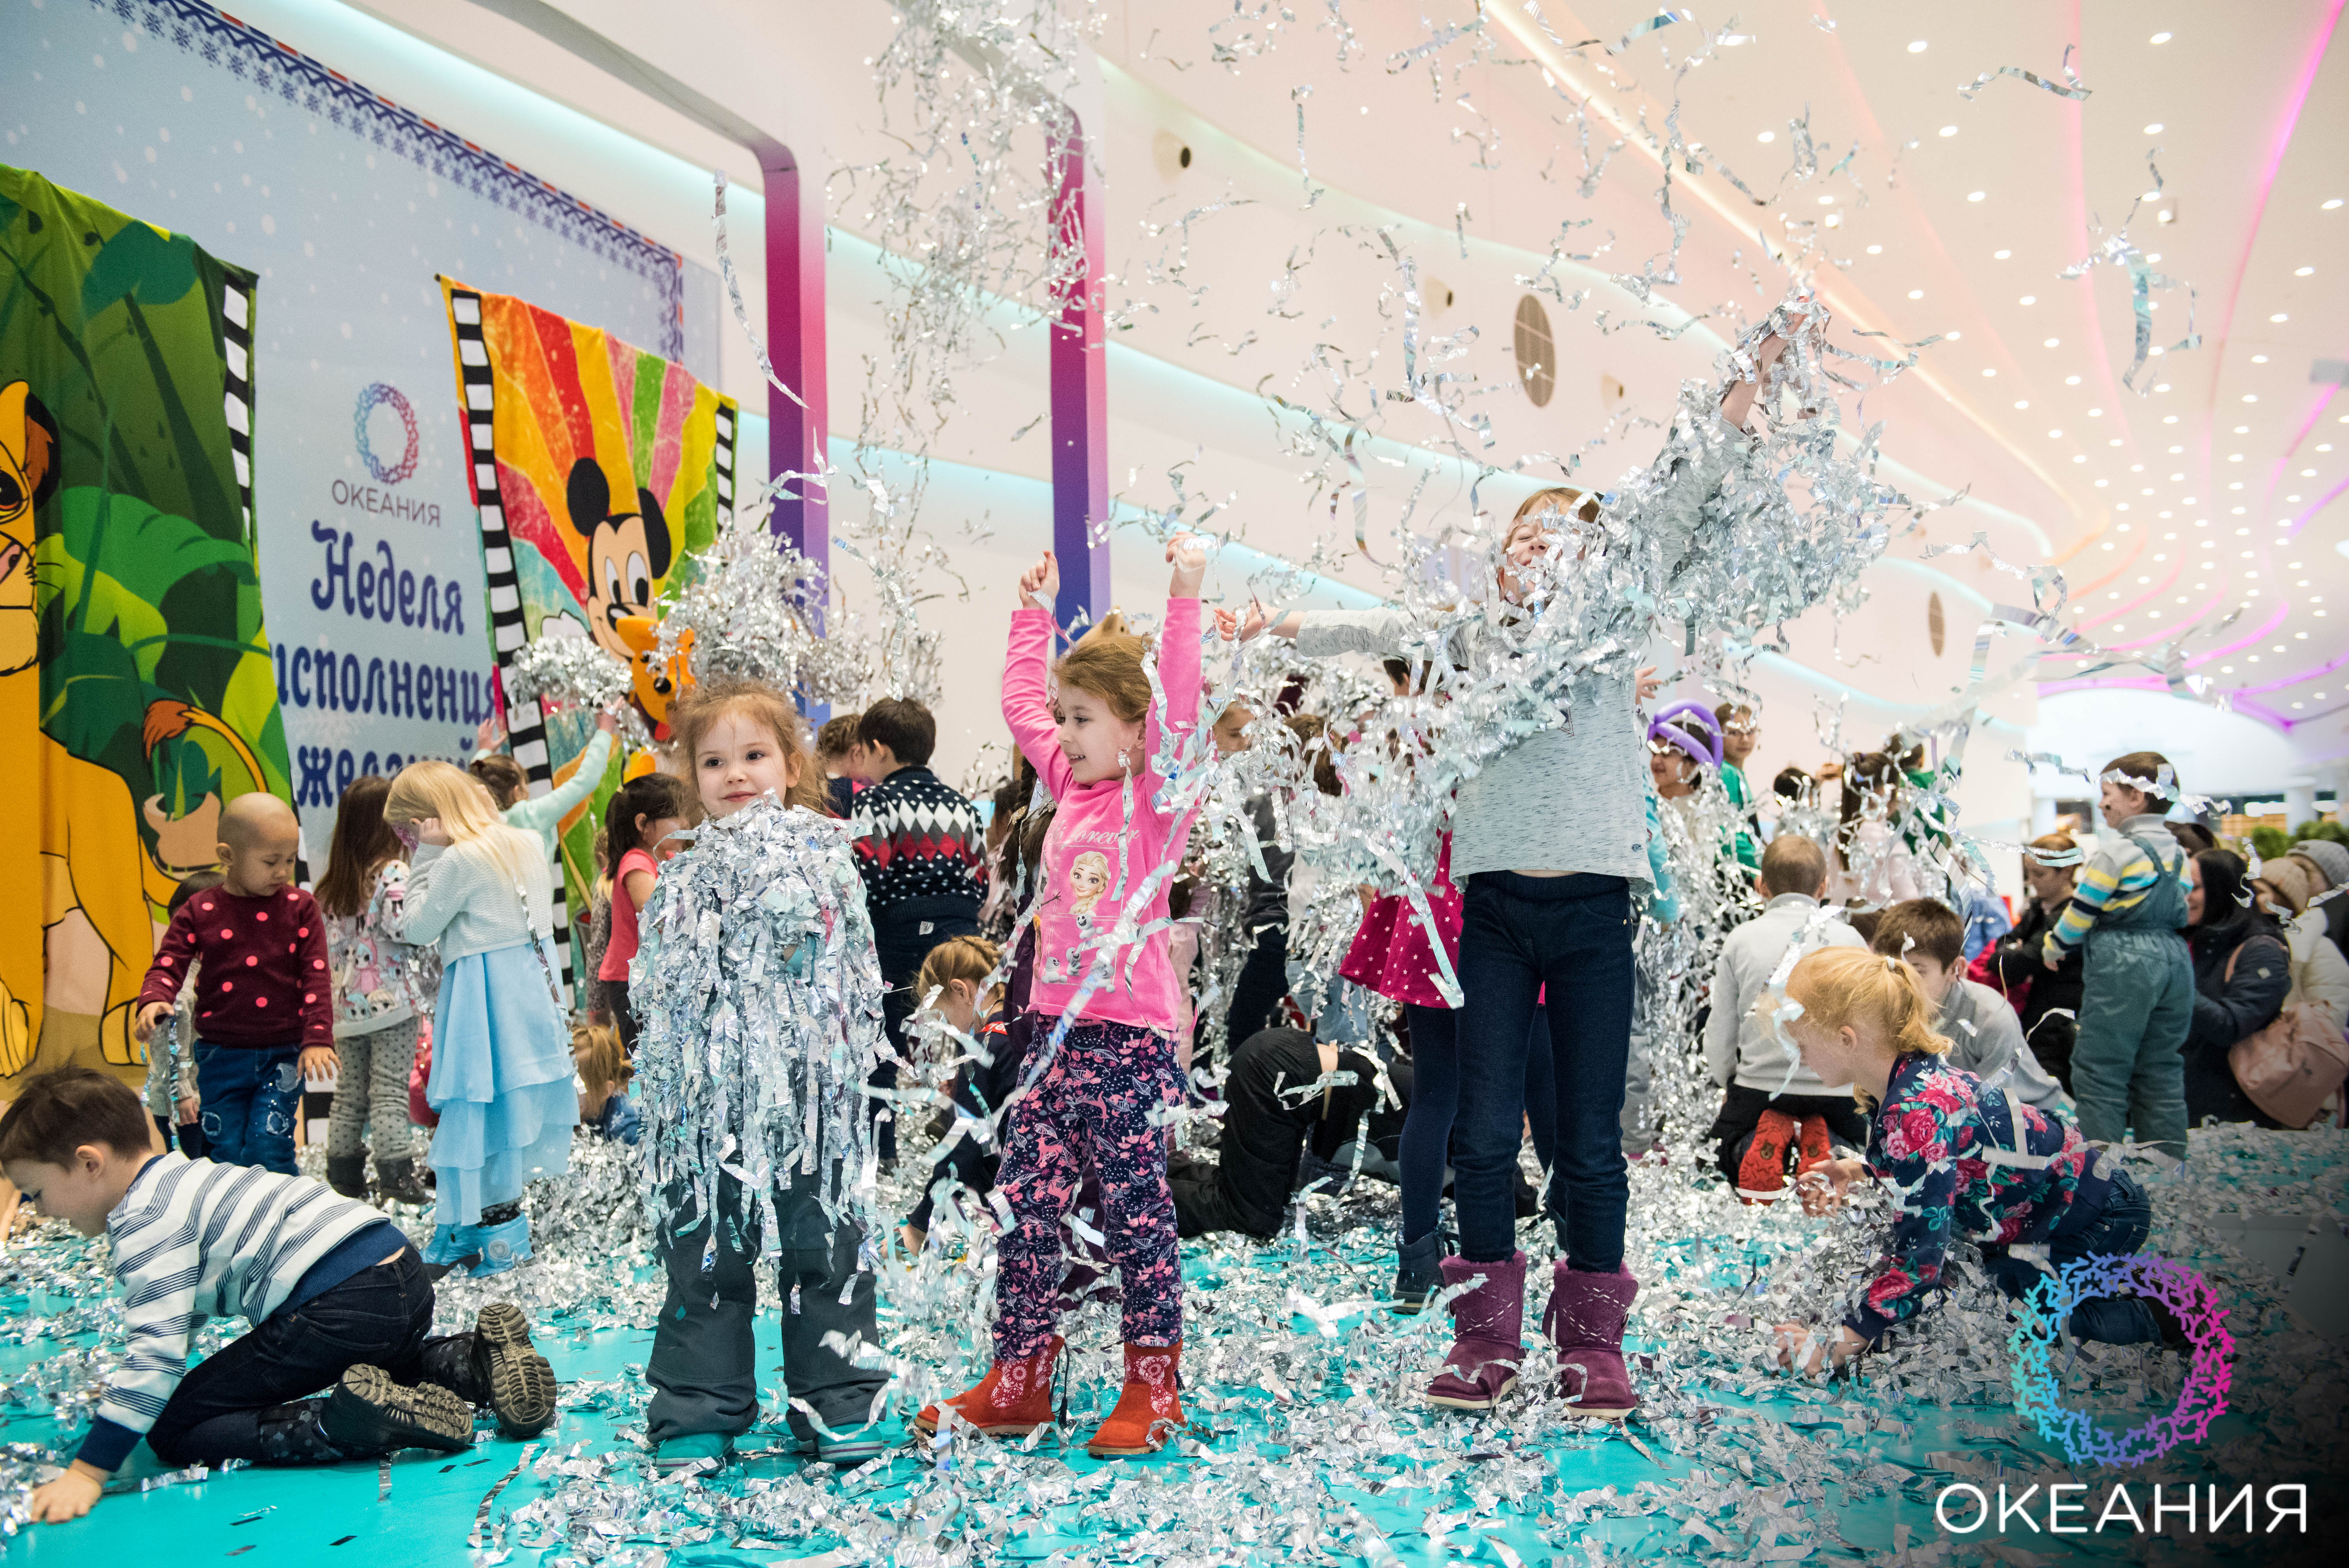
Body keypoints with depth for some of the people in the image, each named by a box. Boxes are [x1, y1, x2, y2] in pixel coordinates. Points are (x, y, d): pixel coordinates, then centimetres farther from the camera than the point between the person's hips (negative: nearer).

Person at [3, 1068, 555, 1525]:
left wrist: (85, 1474, -10)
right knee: (380, 1359, 42)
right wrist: (124, 1386, 50)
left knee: (175, 1433, 0)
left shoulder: (144, 1221, -5)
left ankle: (361, 1420, -19)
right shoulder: (179, 1179, 26)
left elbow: (156, 1350, -13)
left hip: (342, 1306, -10)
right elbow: (179, 1312, 43)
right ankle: (476, 1361, 13)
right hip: (404, 1275, 10)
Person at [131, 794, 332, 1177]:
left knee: (268, 1150, -10)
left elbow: (316, 975, -3)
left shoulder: (300, 908, -1)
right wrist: (154, 1001, -25)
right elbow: (168, 965, -2)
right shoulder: (199, 912, 0)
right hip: (221, 1058, 1)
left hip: (283, 1055, -1)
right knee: (225, 1153, 5)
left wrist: (317, 1037, -12)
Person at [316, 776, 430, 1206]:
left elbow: (330, 944, 16)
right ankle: (397, 1177, -6)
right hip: (389, 1000, -6)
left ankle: (343, 1177, 17)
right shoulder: (391, 872, -9)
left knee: (350, 1093, 12)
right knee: (391, 1093, -5)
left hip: (347, 1005, 7)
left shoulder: (332, 885, 12)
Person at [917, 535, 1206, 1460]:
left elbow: (1178, 710, -21)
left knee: (1137, 1211, 2)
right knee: (1025, 1205, 8)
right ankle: (1018, 1379, 18)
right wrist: (1036, 613, 29)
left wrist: (1184, 596, -24)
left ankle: (1152, 1386, 13)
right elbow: (1021, 705, 25)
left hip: (1128, 1041, -7)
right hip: (1055, 1032, 7)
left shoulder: (1154, 796, -6)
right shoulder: (1069, 785, 12)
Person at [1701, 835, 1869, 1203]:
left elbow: (1720, 1030, 3)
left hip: (1759, 1086, 0)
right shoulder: (1849, 938, 1)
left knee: (1724, 1146, 27)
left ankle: (1761, 1142, -9)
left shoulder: (1741, 939, 1)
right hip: (1835, 1090, 0)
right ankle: (1822, 1142, -6)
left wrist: (1726, 1083, 22)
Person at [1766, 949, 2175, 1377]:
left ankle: (2151, 1321, 4)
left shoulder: (1916, 1112, -35)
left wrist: (1837, 1346, -31)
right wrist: (1859, 1170, 0)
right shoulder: (1912, 1072, -5)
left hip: (2101, 1217, -9)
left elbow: (1920, 1257, -34)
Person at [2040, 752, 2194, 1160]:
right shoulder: (2179, 854, 12)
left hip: (2121, 964, -8)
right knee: (2161, 1070, 13)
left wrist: (2053, 947, 8)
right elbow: (2177, 911, 19)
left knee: (2100, 1070, -3)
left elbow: (2082, 912, -7)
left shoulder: (2117, 852, -11)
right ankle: (2168, 1164, 14)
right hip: (2175, 960, 8)